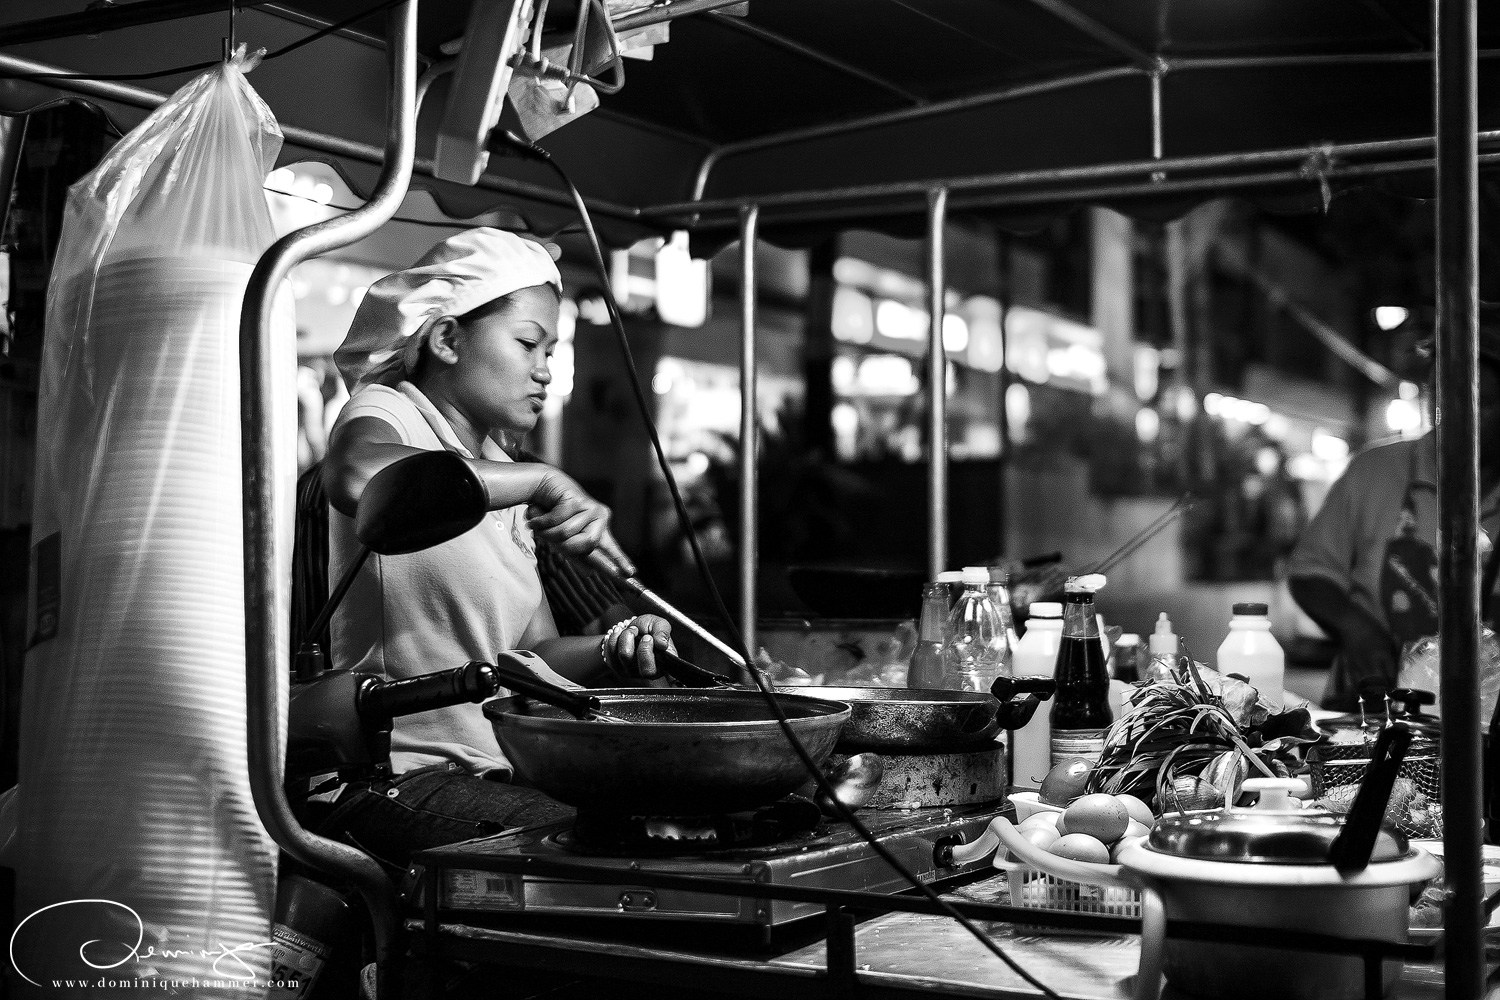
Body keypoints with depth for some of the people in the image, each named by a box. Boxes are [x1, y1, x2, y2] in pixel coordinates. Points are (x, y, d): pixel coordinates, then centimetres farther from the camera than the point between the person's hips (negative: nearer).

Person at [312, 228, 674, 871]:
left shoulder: (497, 471, 22)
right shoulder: (386, 412, -4)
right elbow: (356, 479, -33)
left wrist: (612, 654, 0)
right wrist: (540, 480, -31)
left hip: (508, 775, 8)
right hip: (406, 779, -8)